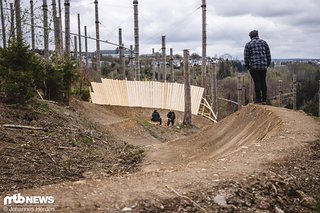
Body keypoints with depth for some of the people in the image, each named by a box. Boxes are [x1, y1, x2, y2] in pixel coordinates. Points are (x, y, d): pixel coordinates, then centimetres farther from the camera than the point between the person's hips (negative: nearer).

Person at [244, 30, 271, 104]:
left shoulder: (248, 44, 1)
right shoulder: (264, 42, 10)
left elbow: (246, 57, -2)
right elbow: (268, 55, 10)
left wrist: (247, 66, 8)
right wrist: (267, 64, 18)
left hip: (254, 67, -3)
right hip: (263, 66, 3)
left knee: (257, 82, -1)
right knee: (263, 82, 9)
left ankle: (258, 99, 1)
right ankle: (264, 99, 11)